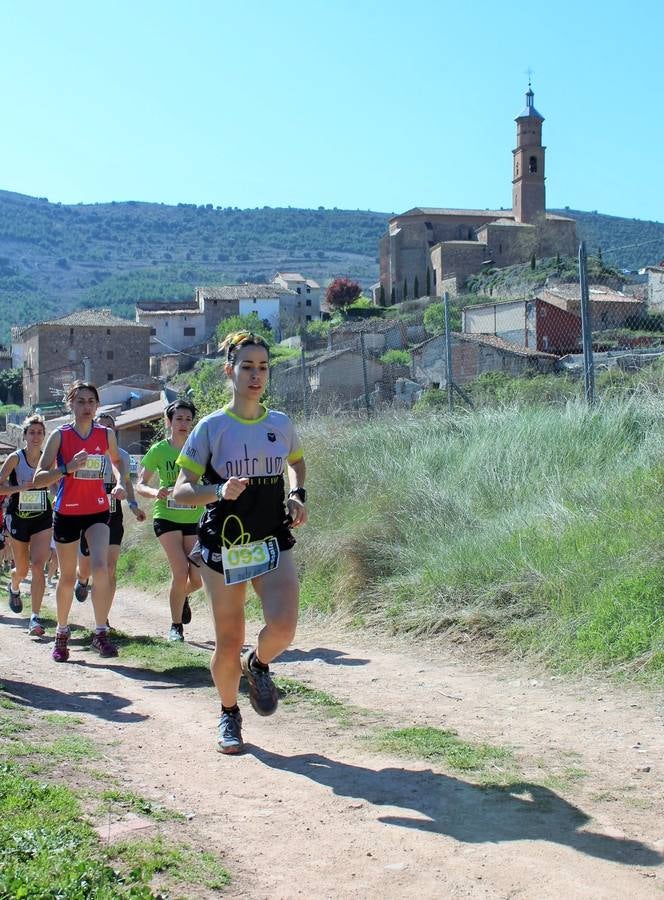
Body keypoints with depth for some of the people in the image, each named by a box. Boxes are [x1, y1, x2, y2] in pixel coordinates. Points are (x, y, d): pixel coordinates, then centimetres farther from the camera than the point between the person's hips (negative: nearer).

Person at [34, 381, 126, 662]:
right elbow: (39, 478, -9)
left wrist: (119, 483, 3)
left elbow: (116, 460, 23)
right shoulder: (60, 435, -6)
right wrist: (68, 468, -25)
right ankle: (62, 633, 29)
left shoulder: (106, 434, 1)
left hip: (98, 511, 1)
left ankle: (100, 632, -12)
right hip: (67, 512, -1)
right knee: (67, 577, 9)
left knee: (100, 566, -21)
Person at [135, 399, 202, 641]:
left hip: (195, 519, 2)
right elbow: (140, 485, -1)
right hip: (166, 516, -2)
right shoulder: (159, 450, -2)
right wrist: (155, 492, -22)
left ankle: (182, 596, 34)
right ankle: (176, 626, 5)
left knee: (198, 578, -3)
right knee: (181, 571, -15)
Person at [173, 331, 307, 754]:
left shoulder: (282, 424, 4)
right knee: (229, 643, 3)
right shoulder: (212, 427, -6)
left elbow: (297, 462, 26)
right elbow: (181, 491, -7)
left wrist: (298, 495, 7)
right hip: (224, 546, -2)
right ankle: (229, 716, 31)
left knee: (283, 627, -20)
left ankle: (258, 665, 16)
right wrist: (219, 490, -26)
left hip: (273, 542, 2)